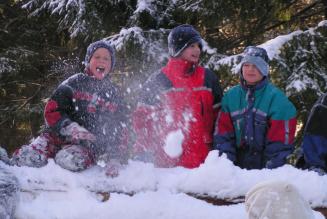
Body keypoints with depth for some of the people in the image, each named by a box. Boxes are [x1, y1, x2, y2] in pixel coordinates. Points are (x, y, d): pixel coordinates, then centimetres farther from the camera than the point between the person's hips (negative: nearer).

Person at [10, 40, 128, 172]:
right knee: (26, 158, -29)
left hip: (89, 145, 1)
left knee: (71, 160, -38)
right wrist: (71, 128, -21)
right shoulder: (74, 83, 5)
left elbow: (118, 129, 15)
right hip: (59, 136, 0)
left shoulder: (114, 95, 13)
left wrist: (115, 159, 0)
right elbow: (52, 112, -3)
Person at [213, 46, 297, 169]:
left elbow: (281, 137, -9)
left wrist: (273, 169, -14)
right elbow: (223, 132, 6)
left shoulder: (276, 97, -5)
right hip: (238, 165, 3)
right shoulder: (230, 96, 7)